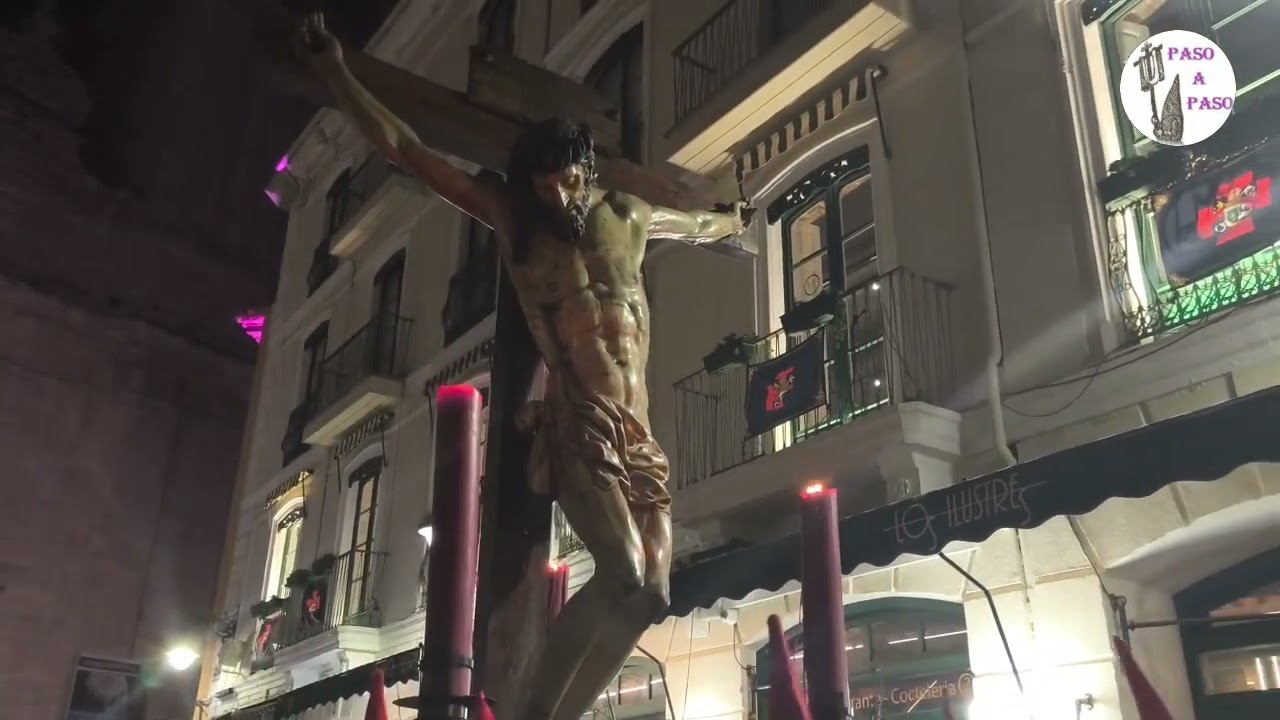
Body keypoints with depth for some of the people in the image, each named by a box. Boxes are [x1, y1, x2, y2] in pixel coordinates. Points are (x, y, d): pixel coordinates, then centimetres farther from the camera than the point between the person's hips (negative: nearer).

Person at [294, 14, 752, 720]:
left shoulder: (627, 215, 17)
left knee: (649, 596, -3)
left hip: (639, 438, 6)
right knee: (624, 579, -24)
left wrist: (733, 220, 58)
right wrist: (335, 70, 1)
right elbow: (403, 148, 5)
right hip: (579, 430, -6)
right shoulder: (512, 218, 6)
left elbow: (696, 227, 40)